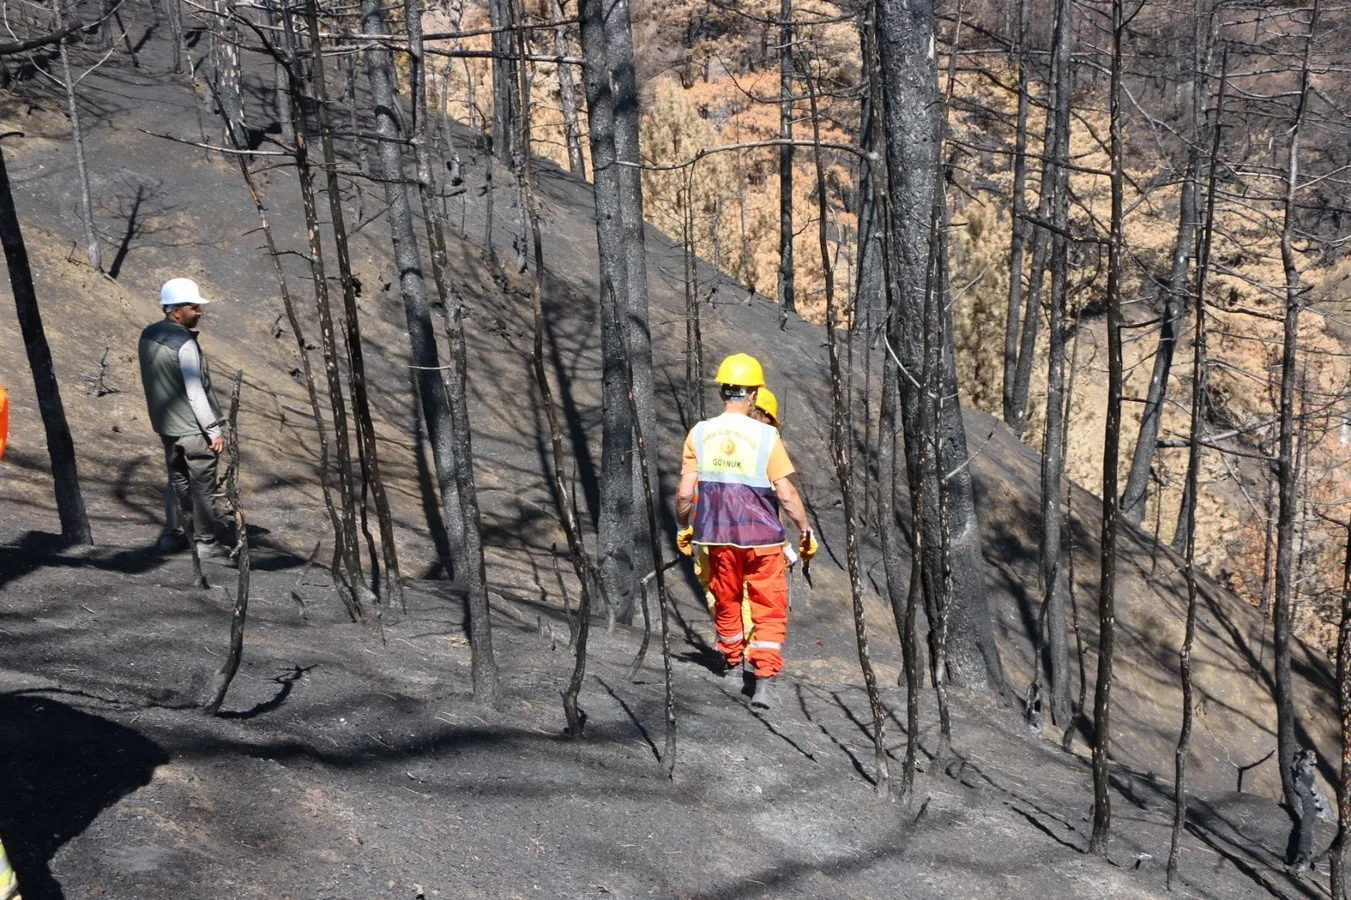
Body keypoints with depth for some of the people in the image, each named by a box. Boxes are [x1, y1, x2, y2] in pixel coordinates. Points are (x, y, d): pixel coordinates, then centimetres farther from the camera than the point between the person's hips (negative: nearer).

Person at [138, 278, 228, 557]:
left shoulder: (148, 336, 4)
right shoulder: (184, 344, -22)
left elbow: (148, 381, 14)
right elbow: (195, 393, -22)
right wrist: (214, 431, -17)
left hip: (166, 424, 8)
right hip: (193, 428, -8)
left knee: (177, 479, 21)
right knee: (203, 484, 4)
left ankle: (172, 534, 28)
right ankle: (205, 542, 11)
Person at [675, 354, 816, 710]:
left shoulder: (699, 434, -6)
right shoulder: (765, 436, -14)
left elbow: (685, 493, -6)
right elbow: (786, 494, -13)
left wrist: (683, 528, 11)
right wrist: (806, 531, 0)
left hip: (718, 535, 3)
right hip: (762, 536, -3)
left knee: (726, 599, 23)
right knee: (769, 610, 7)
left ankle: (731, 657, 44)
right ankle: (764, 680, -3)